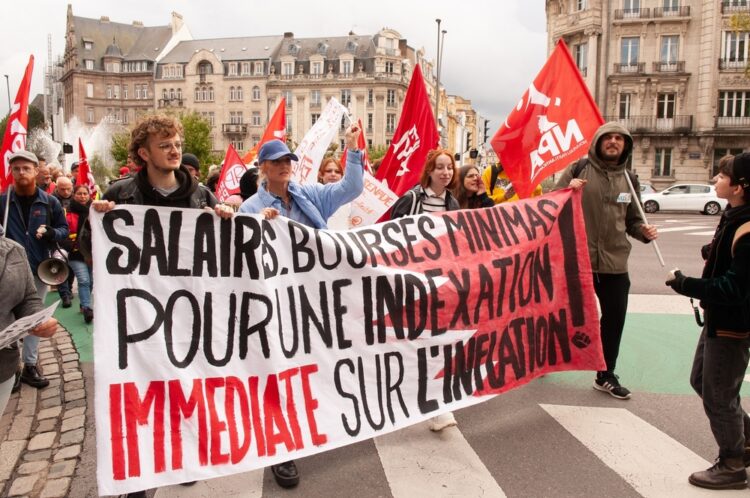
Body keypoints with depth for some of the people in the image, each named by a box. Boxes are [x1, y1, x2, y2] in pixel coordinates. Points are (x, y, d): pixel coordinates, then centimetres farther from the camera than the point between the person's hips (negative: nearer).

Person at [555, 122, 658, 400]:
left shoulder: (629, 180, 9)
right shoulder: (579, 169, -4)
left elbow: (632, 220, 15)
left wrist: (644, 231, -6)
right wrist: (568, 190, -24)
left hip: (614, 261, 4)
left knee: (614, 319, 11)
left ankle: (606, 376, 28)